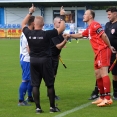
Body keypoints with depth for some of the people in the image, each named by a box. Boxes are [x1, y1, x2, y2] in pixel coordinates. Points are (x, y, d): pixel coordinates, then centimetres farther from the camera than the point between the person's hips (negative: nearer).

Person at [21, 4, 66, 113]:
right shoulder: (46, 34, -15)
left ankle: (38, 107, 4)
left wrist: (30, 13, 23)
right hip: (45, 60, -3)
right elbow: (61, 28, -7)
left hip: (33, 61, 3)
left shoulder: (29, 34, -6)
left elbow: (23, 24, 16)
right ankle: (52, 107, 9)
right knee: (50, 84, 6)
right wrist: (62, 16, 6)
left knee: (35, 85, 5)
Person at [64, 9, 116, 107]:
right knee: (98, 74, 12)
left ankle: (108, 98, -20)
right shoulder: (89, 28, 21)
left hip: (102, 50, -10)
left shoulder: (94, 25, -10)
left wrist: (109, 46, -13)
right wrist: (70, 35, 36)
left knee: (104, 73, -15)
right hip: (98, 53, 10)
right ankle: (102, 97, 19)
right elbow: (80, 35, 38)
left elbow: (104, 35, -17)